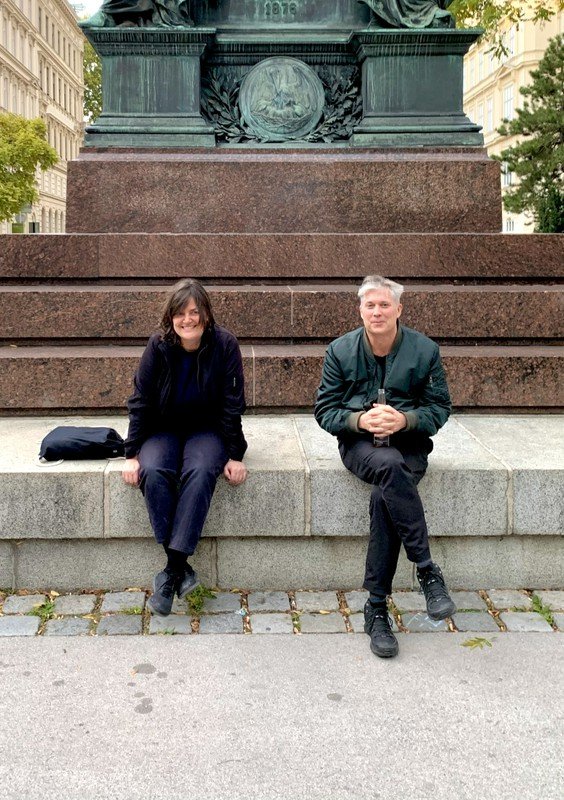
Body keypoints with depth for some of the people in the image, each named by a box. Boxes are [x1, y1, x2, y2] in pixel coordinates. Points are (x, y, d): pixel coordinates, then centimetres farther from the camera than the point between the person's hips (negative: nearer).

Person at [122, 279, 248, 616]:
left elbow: (233, 405, -8)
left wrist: (235, 455, -10)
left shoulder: (224, 344, -12)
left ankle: (172, 572, -31)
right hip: (163, 430, 2)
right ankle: (182, 570, -27)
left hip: (207, 430, -1)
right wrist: (132, 454, -8)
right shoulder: (158, 346, -8)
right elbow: (140, 402, -3)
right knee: (153, 472, -31)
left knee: (200, 472, -34)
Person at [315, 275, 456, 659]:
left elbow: (440, 408, 6)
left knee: (384, 496, -32)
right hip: (359, 443, 0)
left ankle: (377, 609, -23)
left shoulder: (425, 350, 2)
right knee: (389, 466, -38)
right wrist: (359, 419, -16)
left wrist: (404, 419, -15)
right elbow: (325, 411, 5)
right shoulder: (341, 350, 4)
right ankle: (427, 570, -30)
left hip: (408, 442, 0)